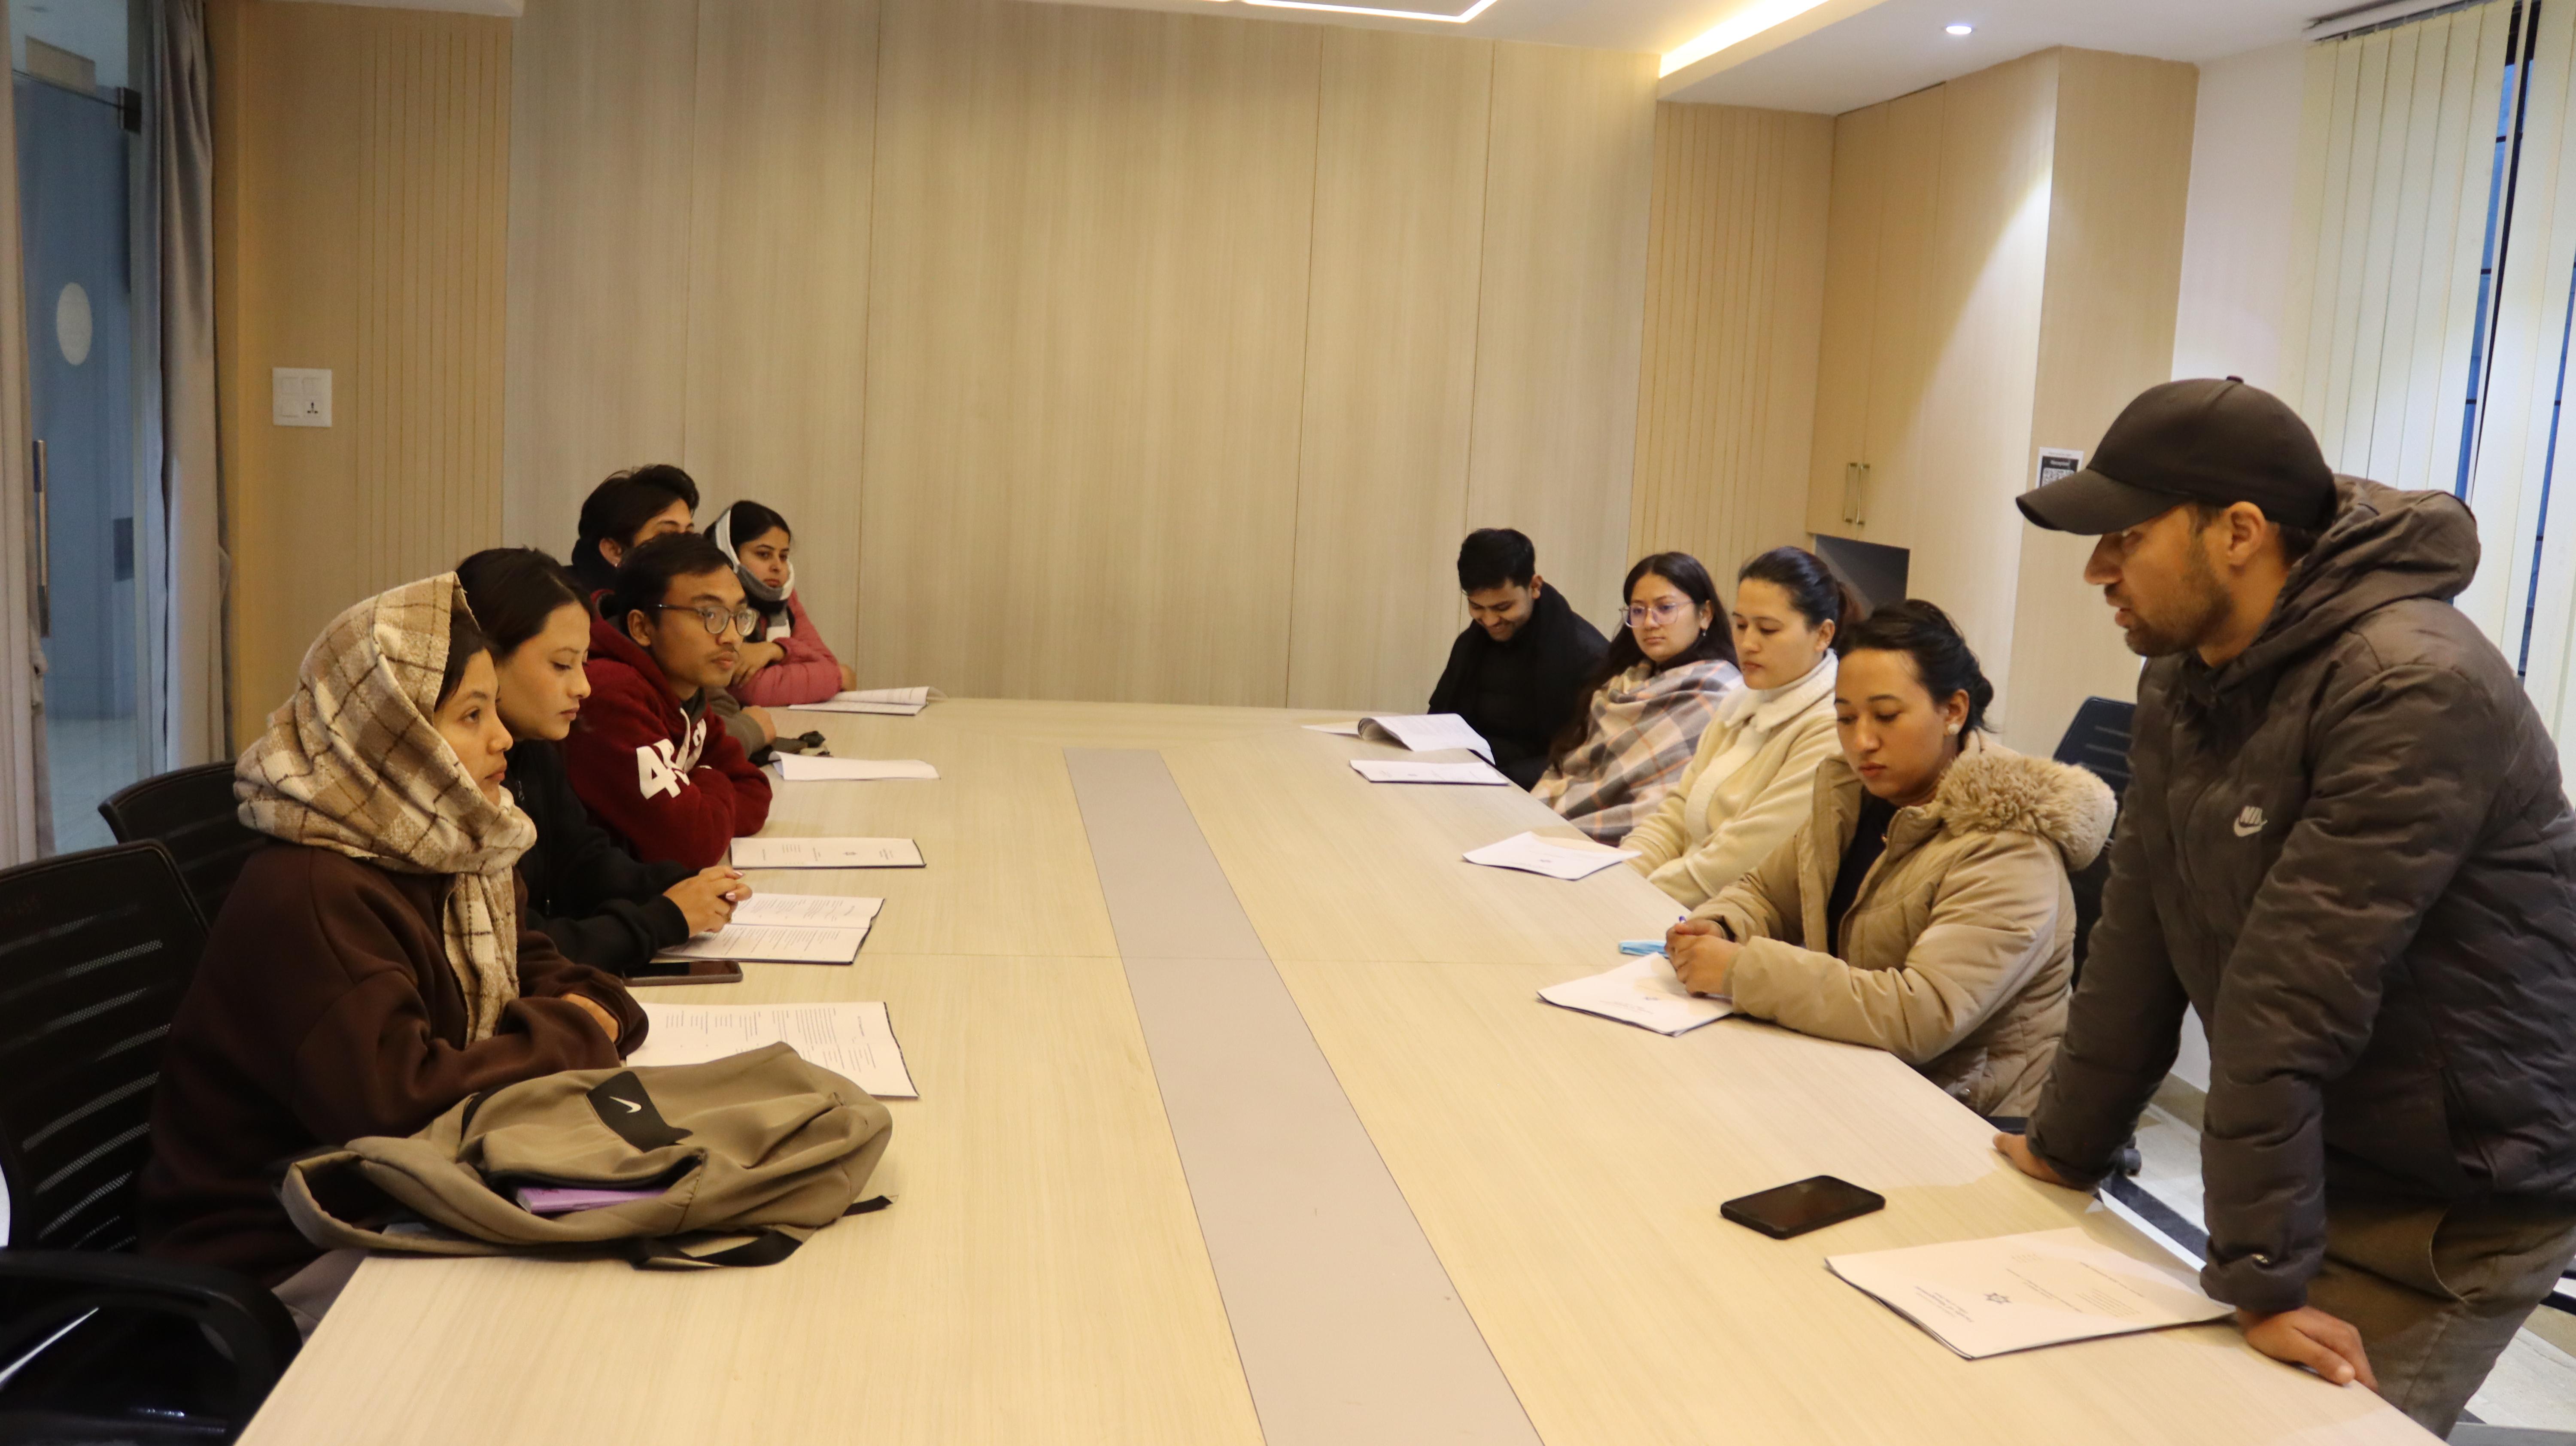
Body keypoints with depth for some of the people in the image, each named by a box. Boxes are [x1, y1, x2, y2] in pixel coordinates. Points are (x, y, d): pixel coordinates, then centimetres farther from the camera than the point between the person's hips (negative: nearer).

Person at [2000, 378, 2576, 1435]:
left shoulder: (2414, 690, -26)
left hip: (2453, 1209, -7)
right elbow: (2140, 933, 3)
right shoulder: (2183, 681, 2)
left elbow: (2290, 999, -28)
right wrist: (2065, 1149, 5)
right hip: (2308, 1162, 7)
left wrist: (2263, 1276, -29)